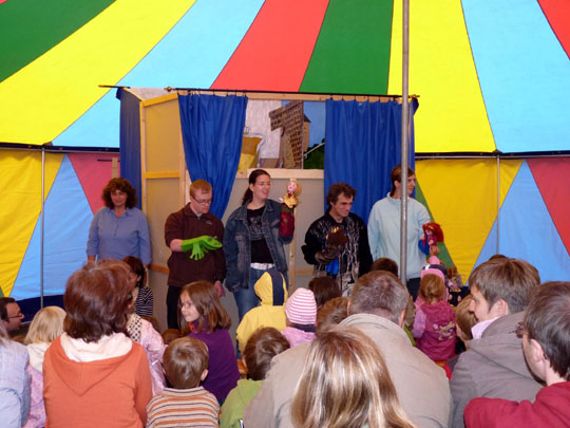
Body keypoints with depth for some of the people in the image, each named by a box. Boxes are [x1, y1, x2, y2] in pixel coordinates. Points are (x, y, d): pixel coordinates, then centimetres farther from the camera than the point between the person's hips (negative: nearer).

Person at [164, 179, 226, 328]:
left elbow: (220, 254, 12)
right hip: (179, 284, -1)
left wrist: (218, 280, 5)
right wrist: (198, 242, -32)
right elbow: (174, 244, -17)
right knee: (175, 327, 5)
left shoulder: (215, 223, 9)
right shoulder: (176, 219, 1)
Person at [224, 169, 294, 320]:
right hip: (247, 274, 0)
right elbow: (229, 249, 9)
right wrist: (233, 276, 1)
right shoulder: (237, 217, 4)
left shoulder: (276, 209, 4)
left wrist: (288, 217, -22)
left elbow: (286, 238, -5)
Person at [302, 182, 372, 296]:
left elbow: (365, 254, 9)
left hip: (353, 284, 3)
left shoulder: (357, 223, 3)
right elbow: (309, 255, -5)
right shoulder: (318, 227, -6)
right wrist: (323, 256, -23)